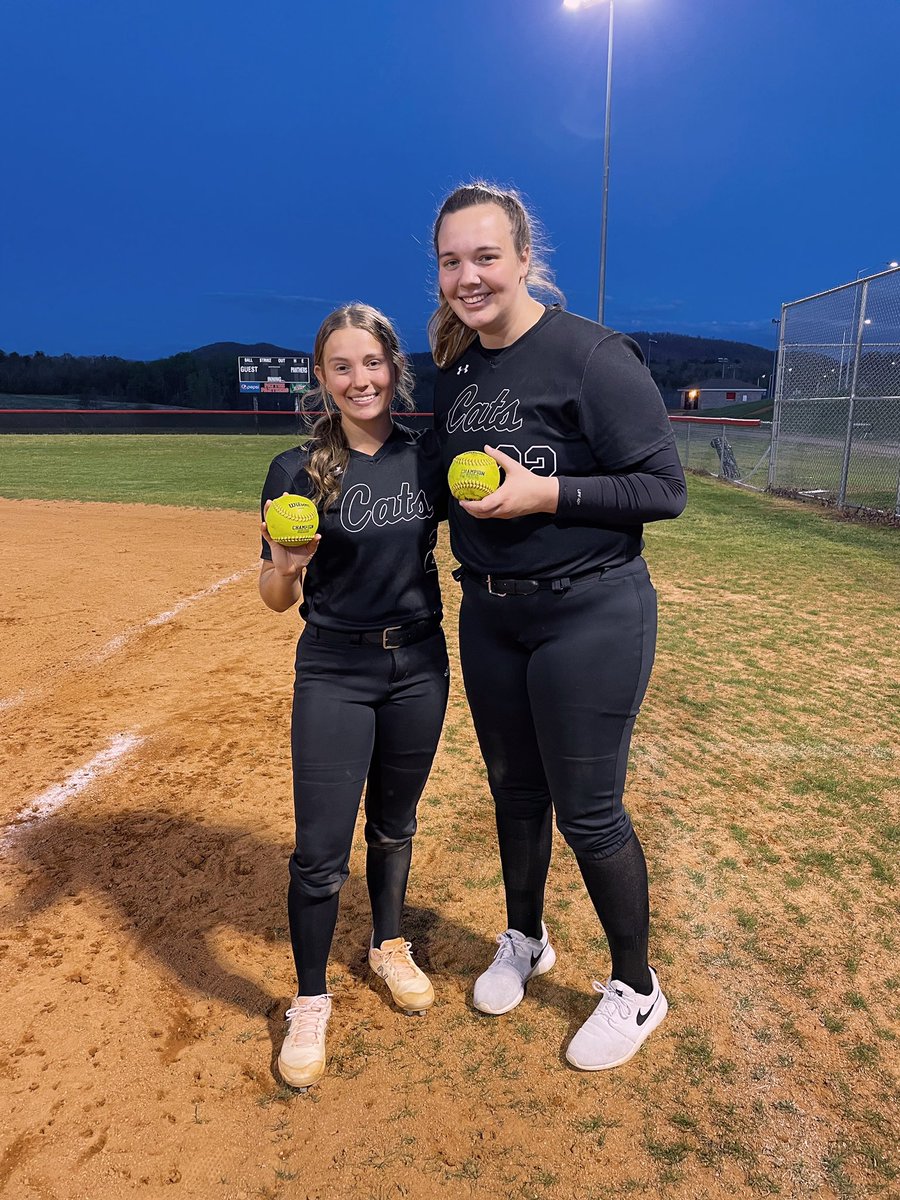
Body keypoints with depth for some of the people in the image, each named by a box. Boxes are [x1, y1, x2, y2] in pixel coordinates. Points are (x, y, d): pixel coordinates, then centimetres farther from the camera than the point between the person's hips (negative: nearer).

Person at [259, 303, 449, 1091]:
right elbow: (277, 599, -5)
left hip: (419, 664, 3)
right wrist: (284, 566, -27)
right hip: (333, 673, -2)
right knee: (321, 850, 0)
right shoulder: (297, 471, -9)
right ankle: (310, 1004, 24)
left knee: (394, 825, 19)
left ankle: (389, 947, 44)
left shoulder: (429, 458, -1)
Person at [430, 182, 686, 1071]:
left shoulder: (592, 356, -15)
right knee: (514, 790, 19)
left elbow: (665, 488, -17)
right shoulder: (455, 370, 8)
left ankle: (636, 989, 29)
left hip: (590, 613, -6)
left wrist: (543, 493, -25)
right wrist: (459, 490, 0)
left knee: (587, 812, 3)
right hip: (488, 612, 7)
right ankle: (524, 940, 44)